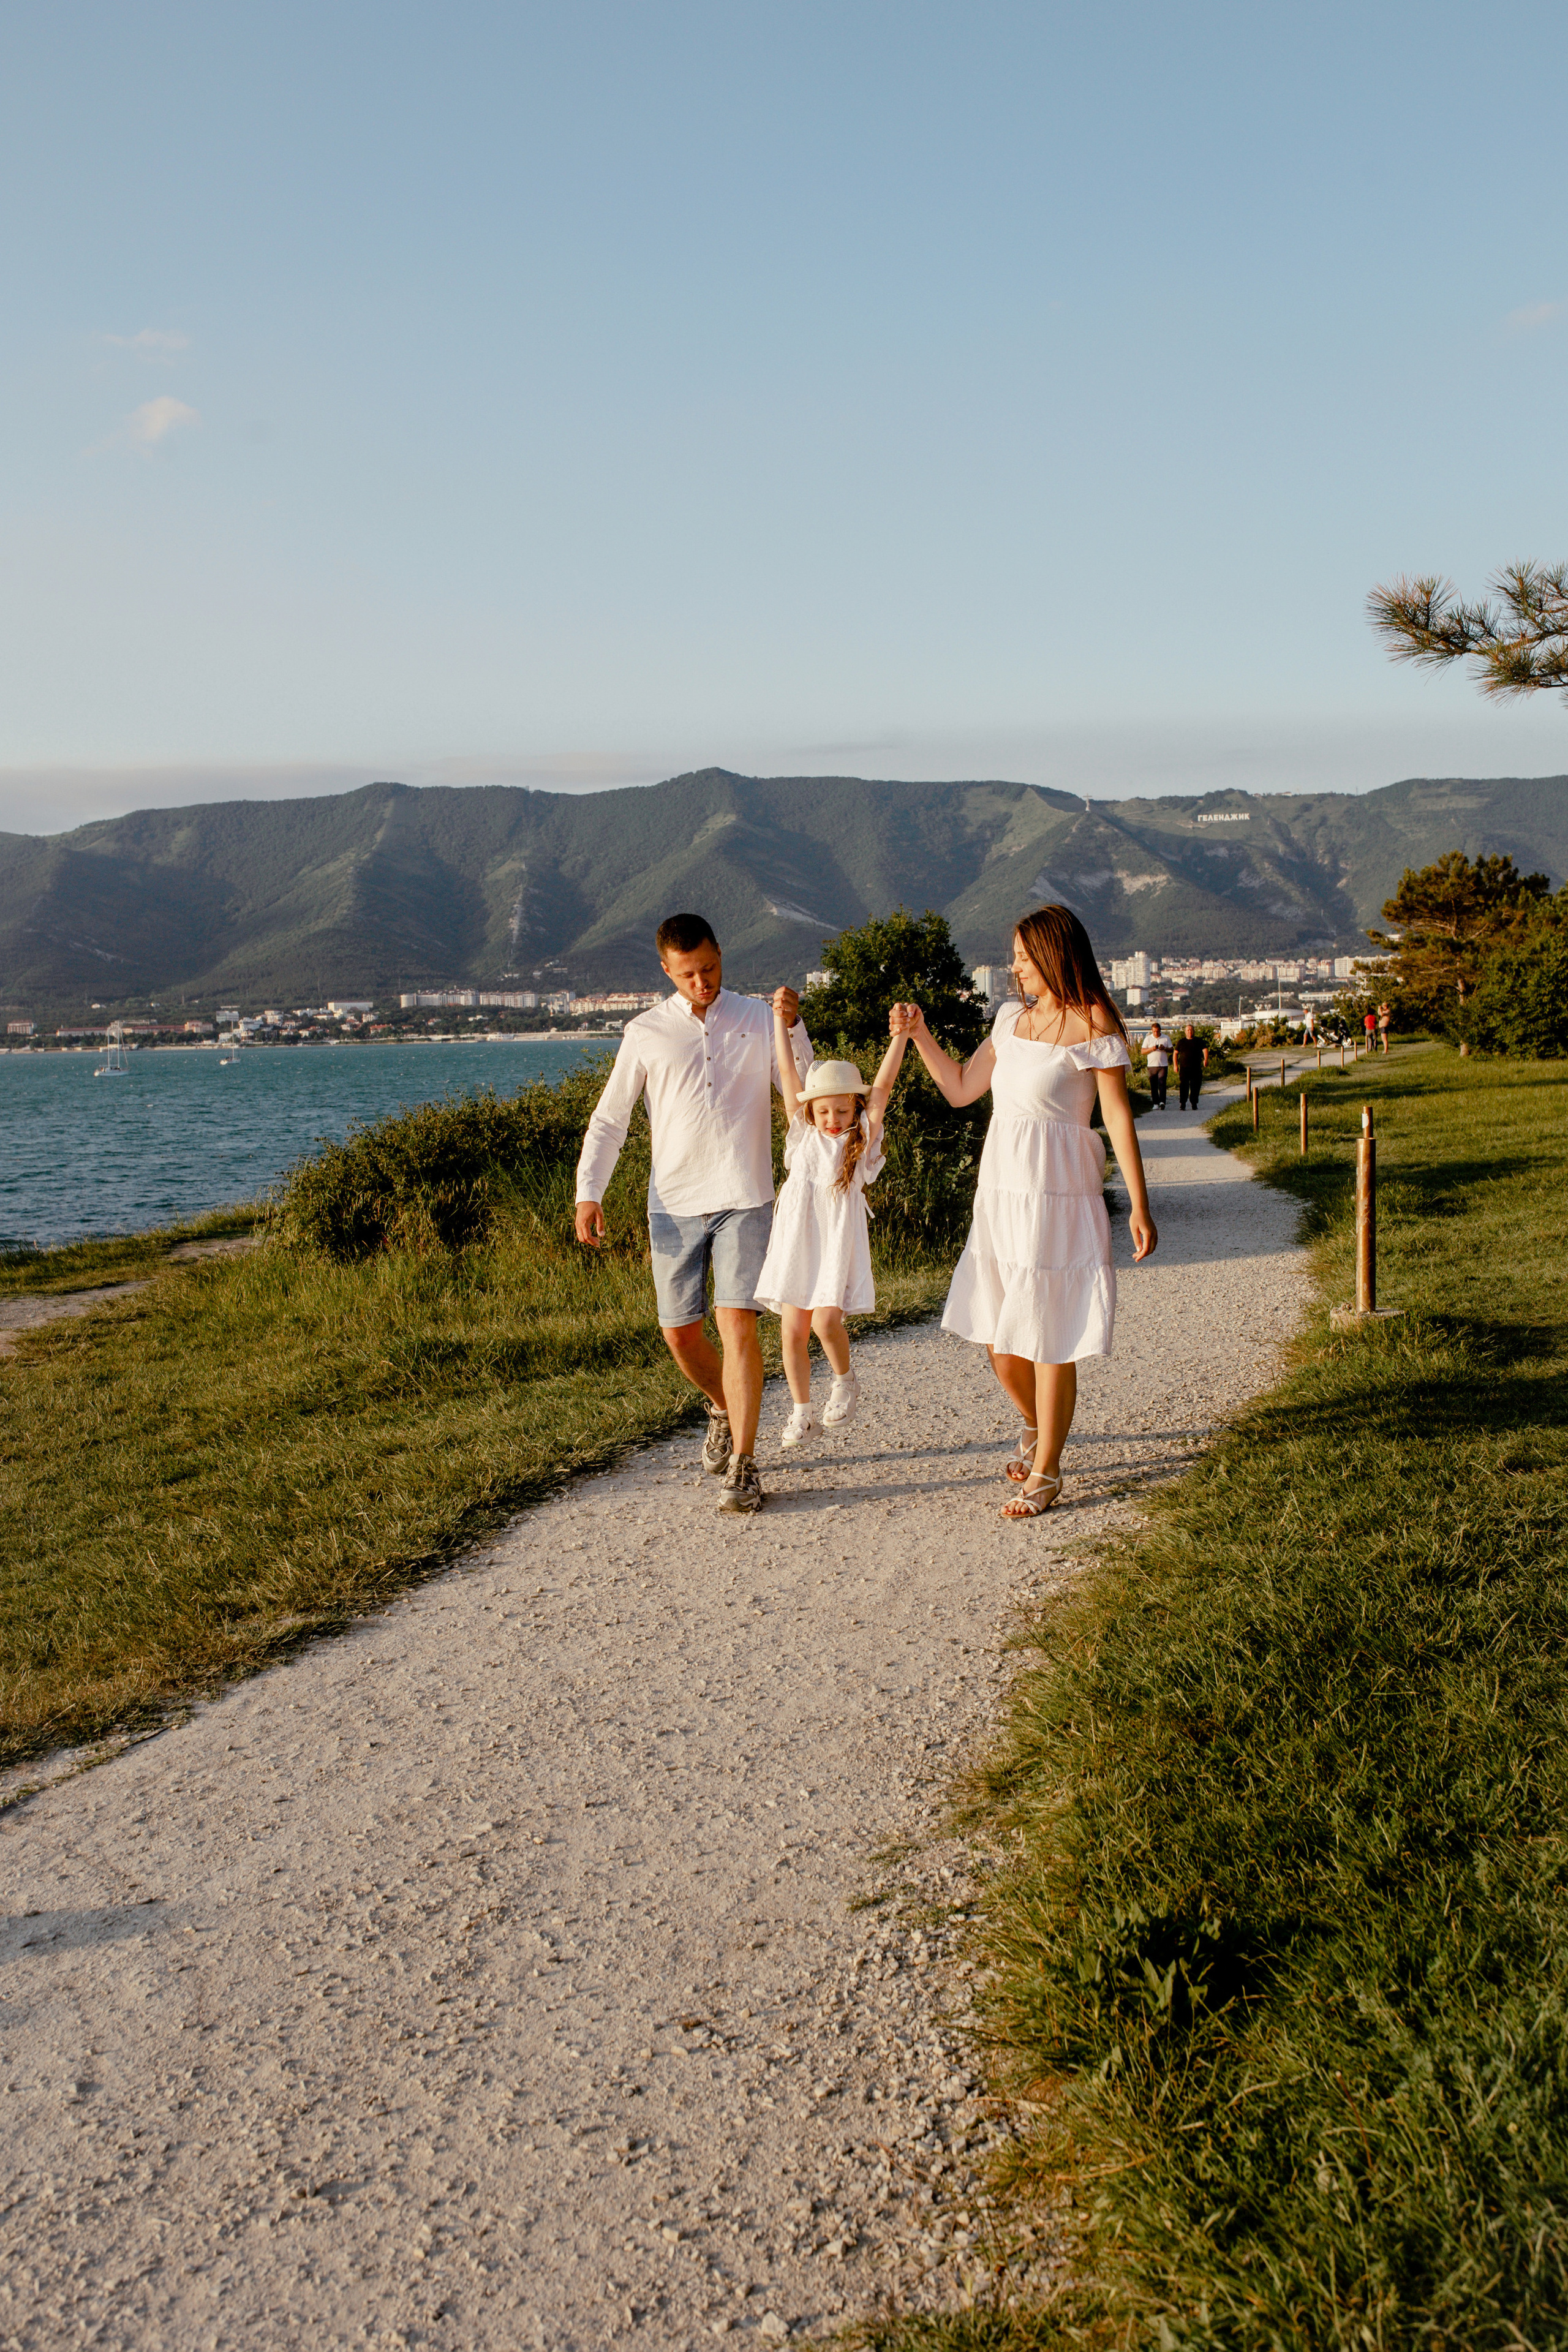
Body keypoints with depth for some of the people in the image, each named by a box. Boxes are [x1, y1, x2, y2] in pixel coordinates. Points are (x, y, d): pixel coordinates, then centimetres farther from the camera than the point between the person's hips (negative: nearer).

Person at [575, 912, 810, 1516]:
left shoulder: (758, 1019, 7)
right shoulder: (646, 1033, 7)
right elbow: (609, 1119, 10)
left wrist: (793, 1028, -11)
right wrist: (588, 1192, -1)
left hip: (743, 1199, -2)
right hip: (673, 1204, 2)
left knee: (737, 1324, -13)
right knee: (679, 1332, 6)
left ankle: (742, 1466, -7)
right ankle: (724, 1409, 37)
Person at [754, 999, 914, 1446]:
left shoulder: (862, 1140, 4)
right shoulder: (804, 1136, 10)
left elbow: (882, 1087, -6)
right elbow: (787, 1075, 8)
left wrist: (900, 1037, -16)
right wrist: (780, 1019, 5)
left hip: (838, 1242, -3)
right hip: (797, 1242, 3)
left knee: (826, 1322, -18)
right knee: (793, 1331, 3)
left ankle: (844, 1382, 12)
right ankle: (802, 1415, 16)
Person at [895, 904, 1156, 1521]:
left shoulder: (1093, 1030, -9)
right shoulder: (1013, 1019, 11)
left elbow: (1119, 1121, -10)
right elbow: (961, 1089, 18)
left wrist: (1139, 1207, -12)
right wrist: (919, 1034, 8)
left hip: (1055, 1199, -7)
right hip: (999, 1193, 7)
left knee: (1048, 1340, 1)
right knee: (996, 1337, 13)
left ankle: (1045, 1471, 15)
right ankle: (1036, 1426, 40)